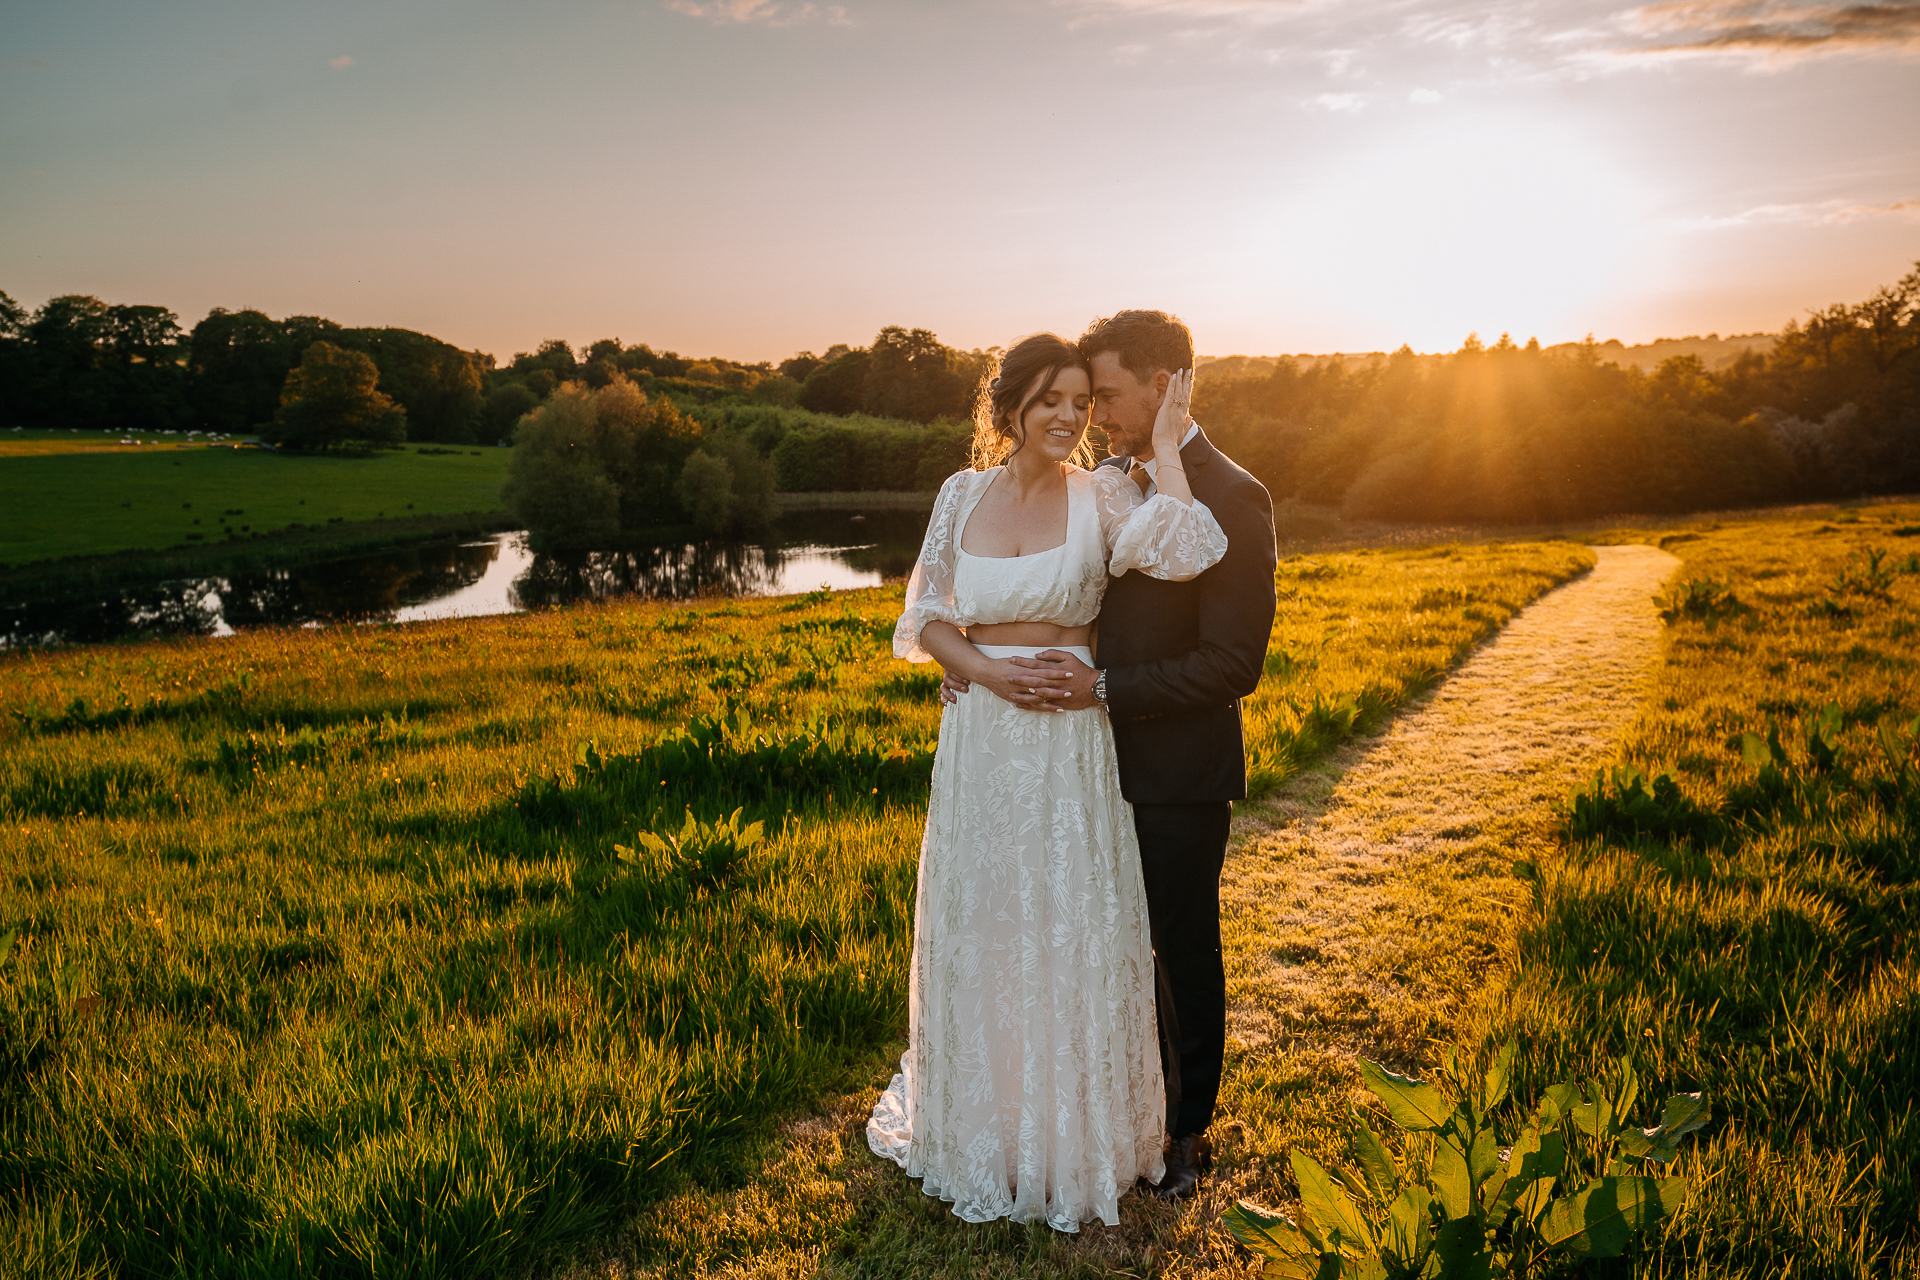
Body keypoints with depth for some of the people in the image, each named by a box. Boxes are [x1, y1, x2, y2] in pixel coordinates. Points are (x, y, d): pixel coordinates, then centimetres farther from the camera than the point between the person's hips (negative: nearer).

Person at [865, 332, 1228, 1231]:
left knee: (1070, 933, 6)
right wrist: (983, 668, -11)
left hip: (1072, 745, -2)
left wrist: (1166, 449, -16)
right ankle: (977, 1126, 36)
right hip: (979, 741, 3)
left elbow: (1179, 553, -25)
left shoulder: (1102, 495, -5)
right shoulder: (963, 495, 3)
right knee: (976, 930, 14)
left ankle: (1075, 1134, 29)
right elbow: (926, 615, 6)